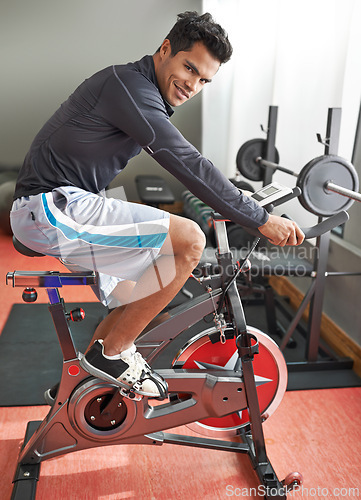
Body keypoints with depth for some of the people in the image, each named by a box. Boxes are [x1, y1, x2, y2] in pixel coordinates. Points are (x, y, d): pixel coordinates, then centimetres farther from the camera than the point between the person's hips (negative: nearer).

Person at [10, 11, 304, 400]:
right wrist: (262, 220, -19)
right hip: (52, 208, -10)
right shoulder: (127, 83, -16)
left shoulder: (146, 97, 17)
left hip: (55, 209, 10)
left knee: (136, 306, 17)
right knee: (188, 238, -21)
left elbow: (186, 166, 24)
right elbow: (188, 165, -23)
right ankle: (111, 353, -6)